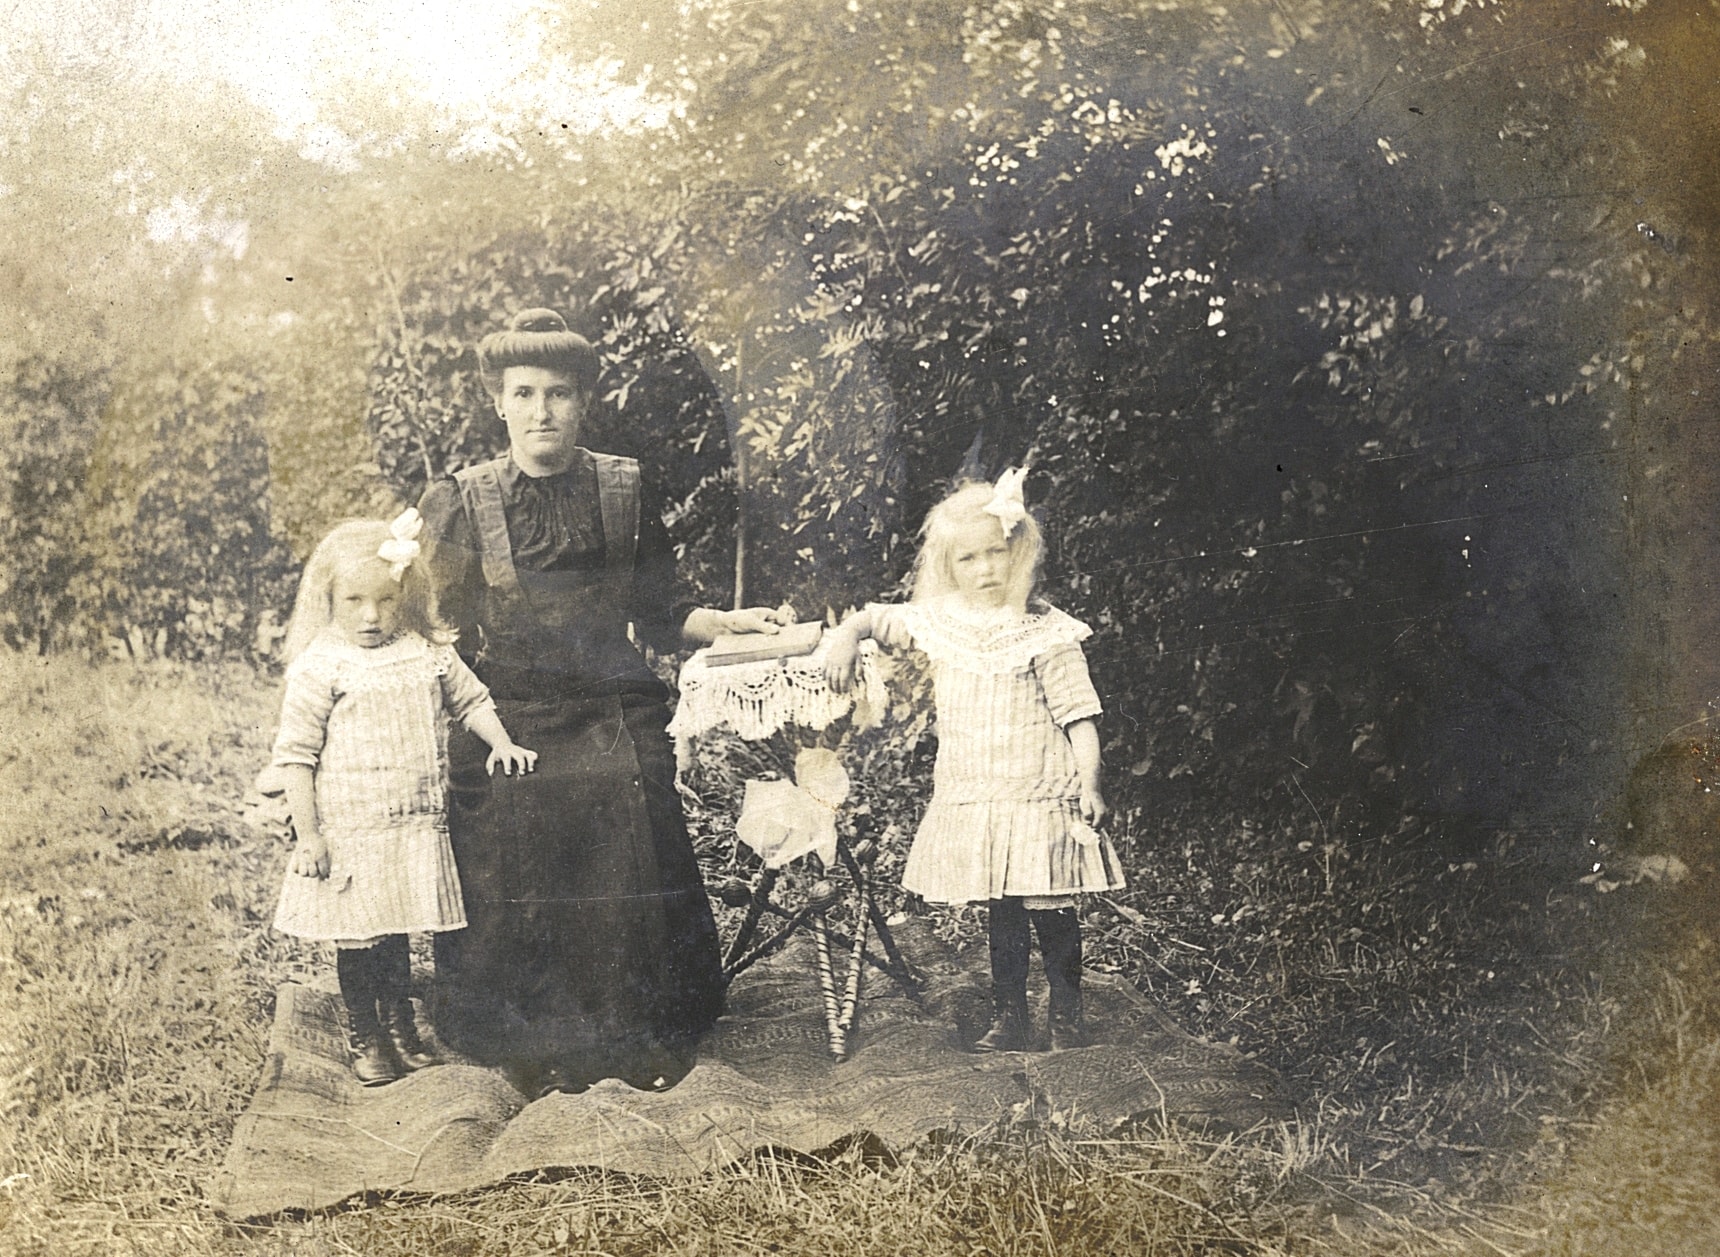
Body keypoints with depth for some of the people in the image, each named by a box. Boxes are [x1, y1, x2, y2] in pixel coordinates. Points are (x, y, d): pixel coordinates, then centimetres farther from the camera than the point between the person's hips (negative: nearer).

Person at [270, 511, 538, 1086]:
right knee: (357, 938, 4)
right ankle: (365, 1040, 22)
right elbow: (295, 755, -10)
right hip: (348, 833, -4)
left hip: (414, 826, 4)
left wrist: (501, 743, 5)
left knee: (395, 933, 15)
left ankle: (400, 1028, 33)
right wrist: (308, 836, -12)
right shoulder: (320, 667, -10)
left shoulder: (427, 653, 4)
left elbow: (470, 698, 21)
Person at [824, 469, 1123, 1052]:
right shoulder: (938, 622, 5)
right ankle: (1007, 1021, 22)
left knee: (1052, 913, 0)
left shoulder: (1045, 632, -7)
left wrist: (1088, 781, -16)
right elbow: (873, 617, 19)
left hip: (1039, 798, -4)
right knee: (1000, 916, 12)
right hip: (971, 801, 4)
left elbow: (1079, 715, -7)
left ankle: (1067, 1021, 15)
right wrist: (846, 637, -2)